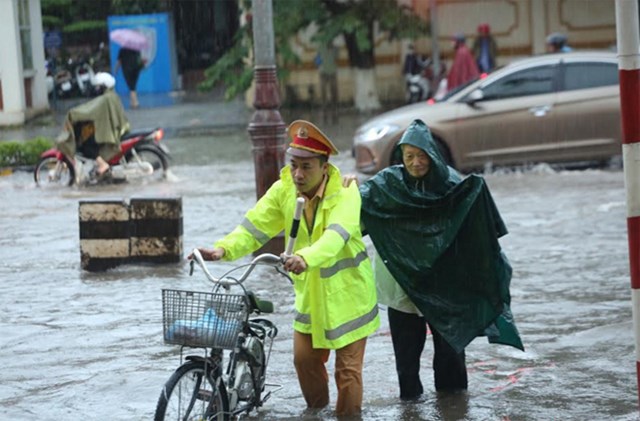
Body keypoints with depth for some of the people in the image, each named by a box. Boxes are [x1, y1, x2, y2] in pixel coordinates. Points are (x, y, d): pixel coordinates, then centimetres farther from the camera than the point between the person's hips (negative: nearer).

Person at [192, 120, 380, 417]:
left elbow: (336, 235, -41)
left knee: (348, 367, -1)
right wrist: (224, 249, -35)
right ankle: (316, 409, 37)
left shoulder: (344, 192, -23)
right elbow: (255, 225, -16)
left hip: (346, 293, -5)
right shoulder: (283, 190, -8)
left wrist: (306, 257, -61)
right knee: (305, 358, 13)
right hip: (309, 292, 5)